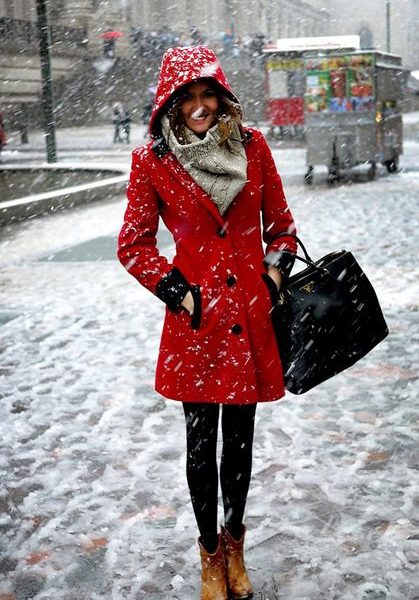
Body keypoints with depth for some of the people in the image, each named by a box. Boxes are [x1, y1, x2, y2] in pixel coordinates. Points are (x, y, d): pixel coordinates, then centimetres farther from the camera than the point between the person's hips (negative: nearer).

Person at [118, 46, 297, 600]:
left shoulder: (252, 146, 1)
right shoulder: (153, 160, -5)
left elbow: (280, 224, 11)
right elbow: (133, 245, 1)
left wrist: (276, 273, -4)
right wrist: (178, 291, -8)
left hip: (251, 312, 2)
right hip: (196, 319, -2)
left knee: (240, 439, 14)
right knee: (201, 445, 8)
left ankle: (234, 544, 36)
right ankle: (211, 554, 29)